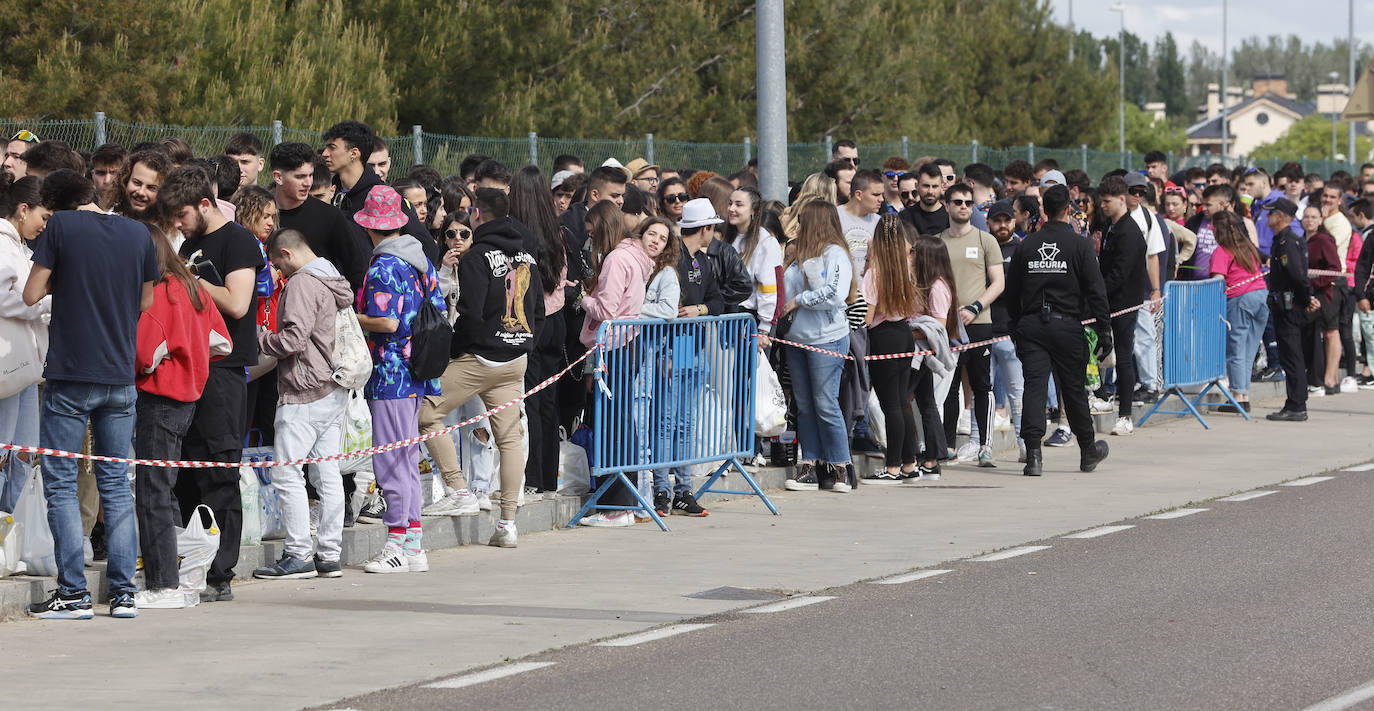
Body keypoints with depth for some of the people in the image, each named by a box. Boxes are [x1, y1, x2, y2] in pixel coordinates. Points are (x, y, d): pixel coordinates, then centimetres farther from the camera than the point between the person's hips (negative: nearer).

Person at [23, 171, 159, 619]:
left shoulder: (60, 226, -5)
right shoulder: (138, 233, 6)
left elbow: (31, 295, -6)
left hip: (70, 374, -4)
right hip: (120, 376, 4)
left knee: (60, 485, 2)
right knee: (116, 484, 10)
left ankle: (73, 594, -3)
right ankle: (124, 592, 7)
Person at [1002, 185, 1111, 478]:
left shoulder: (1026, 245, 5)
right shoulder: (1079, 245, -4)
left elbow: (1011, 292, 10)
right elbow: (1096, 291, -7)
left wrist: (1016, 328, 21)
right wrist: (1104, 330, -3)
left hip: (1031, 324, 2)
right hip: (1067, 325, -2)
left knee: (1034, 387, -3)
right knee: (1074, 388, 10)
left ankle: (1033, 453, -16)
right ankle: (1088, 451, 25)